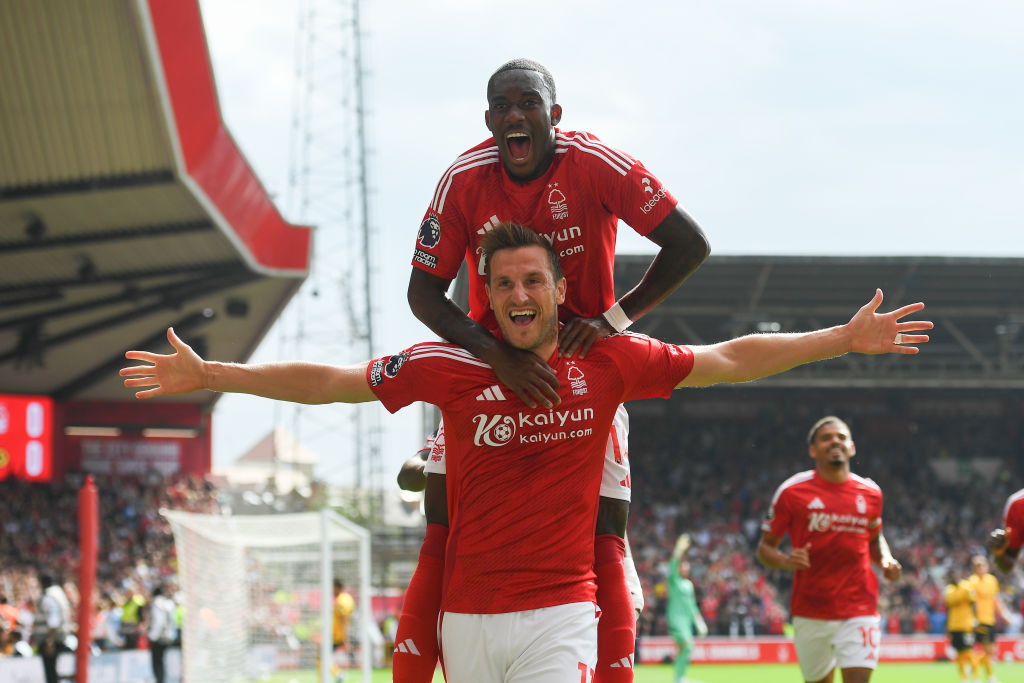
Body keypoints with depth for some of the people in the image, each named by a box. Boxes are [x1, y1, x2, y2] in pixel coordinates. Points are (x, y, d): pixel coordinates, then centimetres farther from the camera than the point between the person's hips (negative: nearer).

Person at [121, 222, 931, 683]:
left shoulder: (608, 361, 0)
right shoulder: (452, 367, -1)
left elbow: (729, 360, 8)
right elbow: (327, 382, 5)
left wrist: (846, 339, 7)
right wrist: (207, 375, 5)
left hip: (560, 615, -1)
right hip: (469, 616, 1)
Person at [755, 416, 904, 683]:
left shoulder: (870, 493, 7)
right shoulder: (792, 491, -3)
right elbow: (765, 548, 3)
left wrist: (886, 561, 4)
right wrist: (786, 561, -19)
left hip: (859, 609, 1)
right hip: (811, 613, -1)